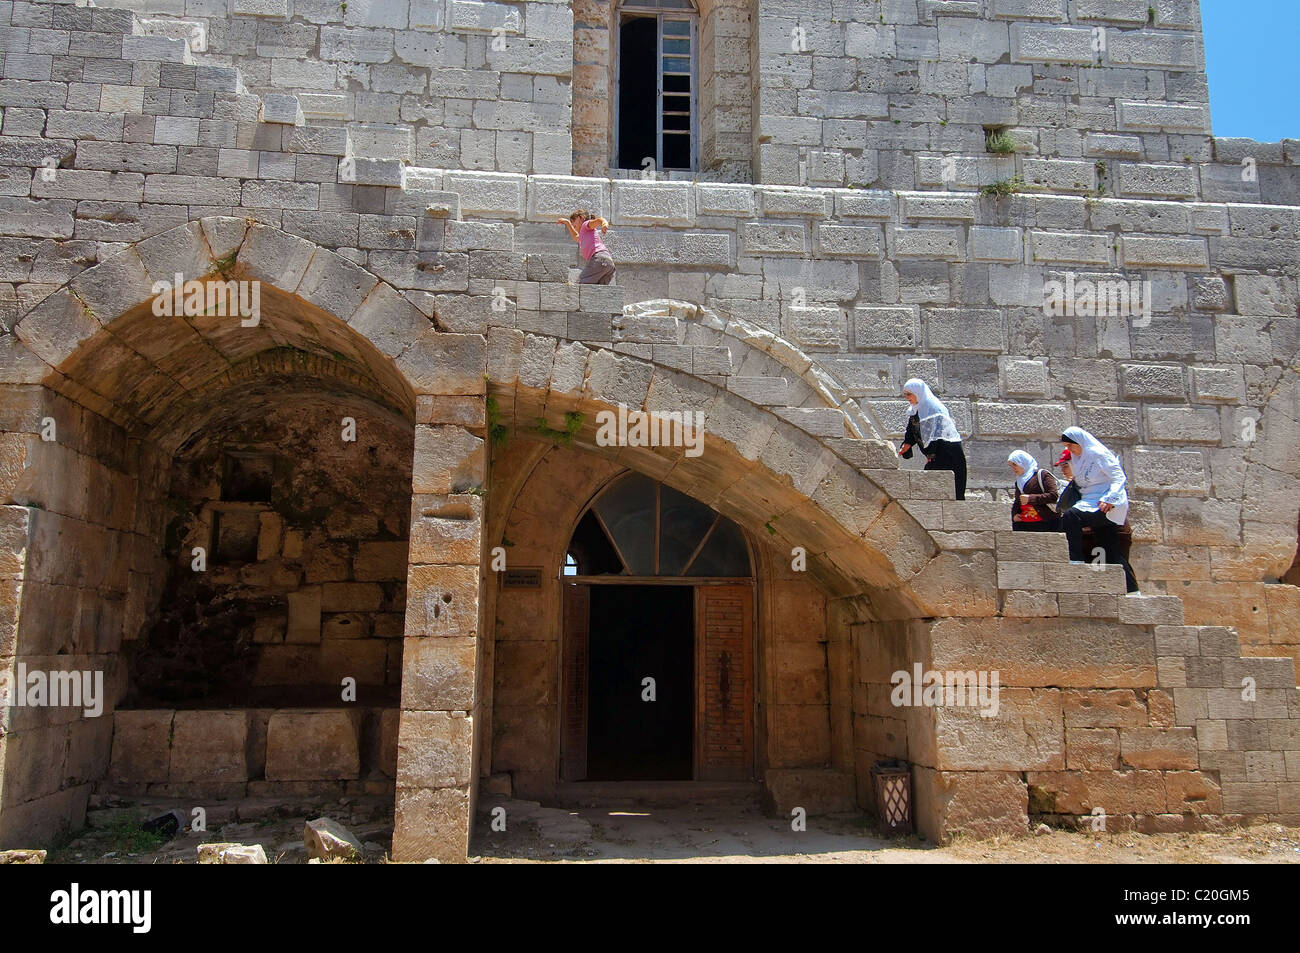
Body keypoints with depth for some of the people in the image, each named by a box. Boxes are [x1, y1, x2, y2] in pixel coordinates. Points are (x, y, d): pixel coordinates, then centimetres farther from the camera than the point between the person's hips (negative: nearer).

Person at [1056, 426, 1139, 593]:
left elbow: (1120, 478, -13)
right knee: (1112, 554, 7)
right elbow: (1080, 484, 27)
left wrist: (1109, 499, -27)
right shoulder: (1078, 459, 17)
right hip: (1092, 506, 9)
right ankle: (1132, 590, 11)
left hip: (1108, 506, -9)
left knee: (1070, 517, -28)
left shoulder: (1099, 455, -8)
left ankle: (1076, 561, -28)